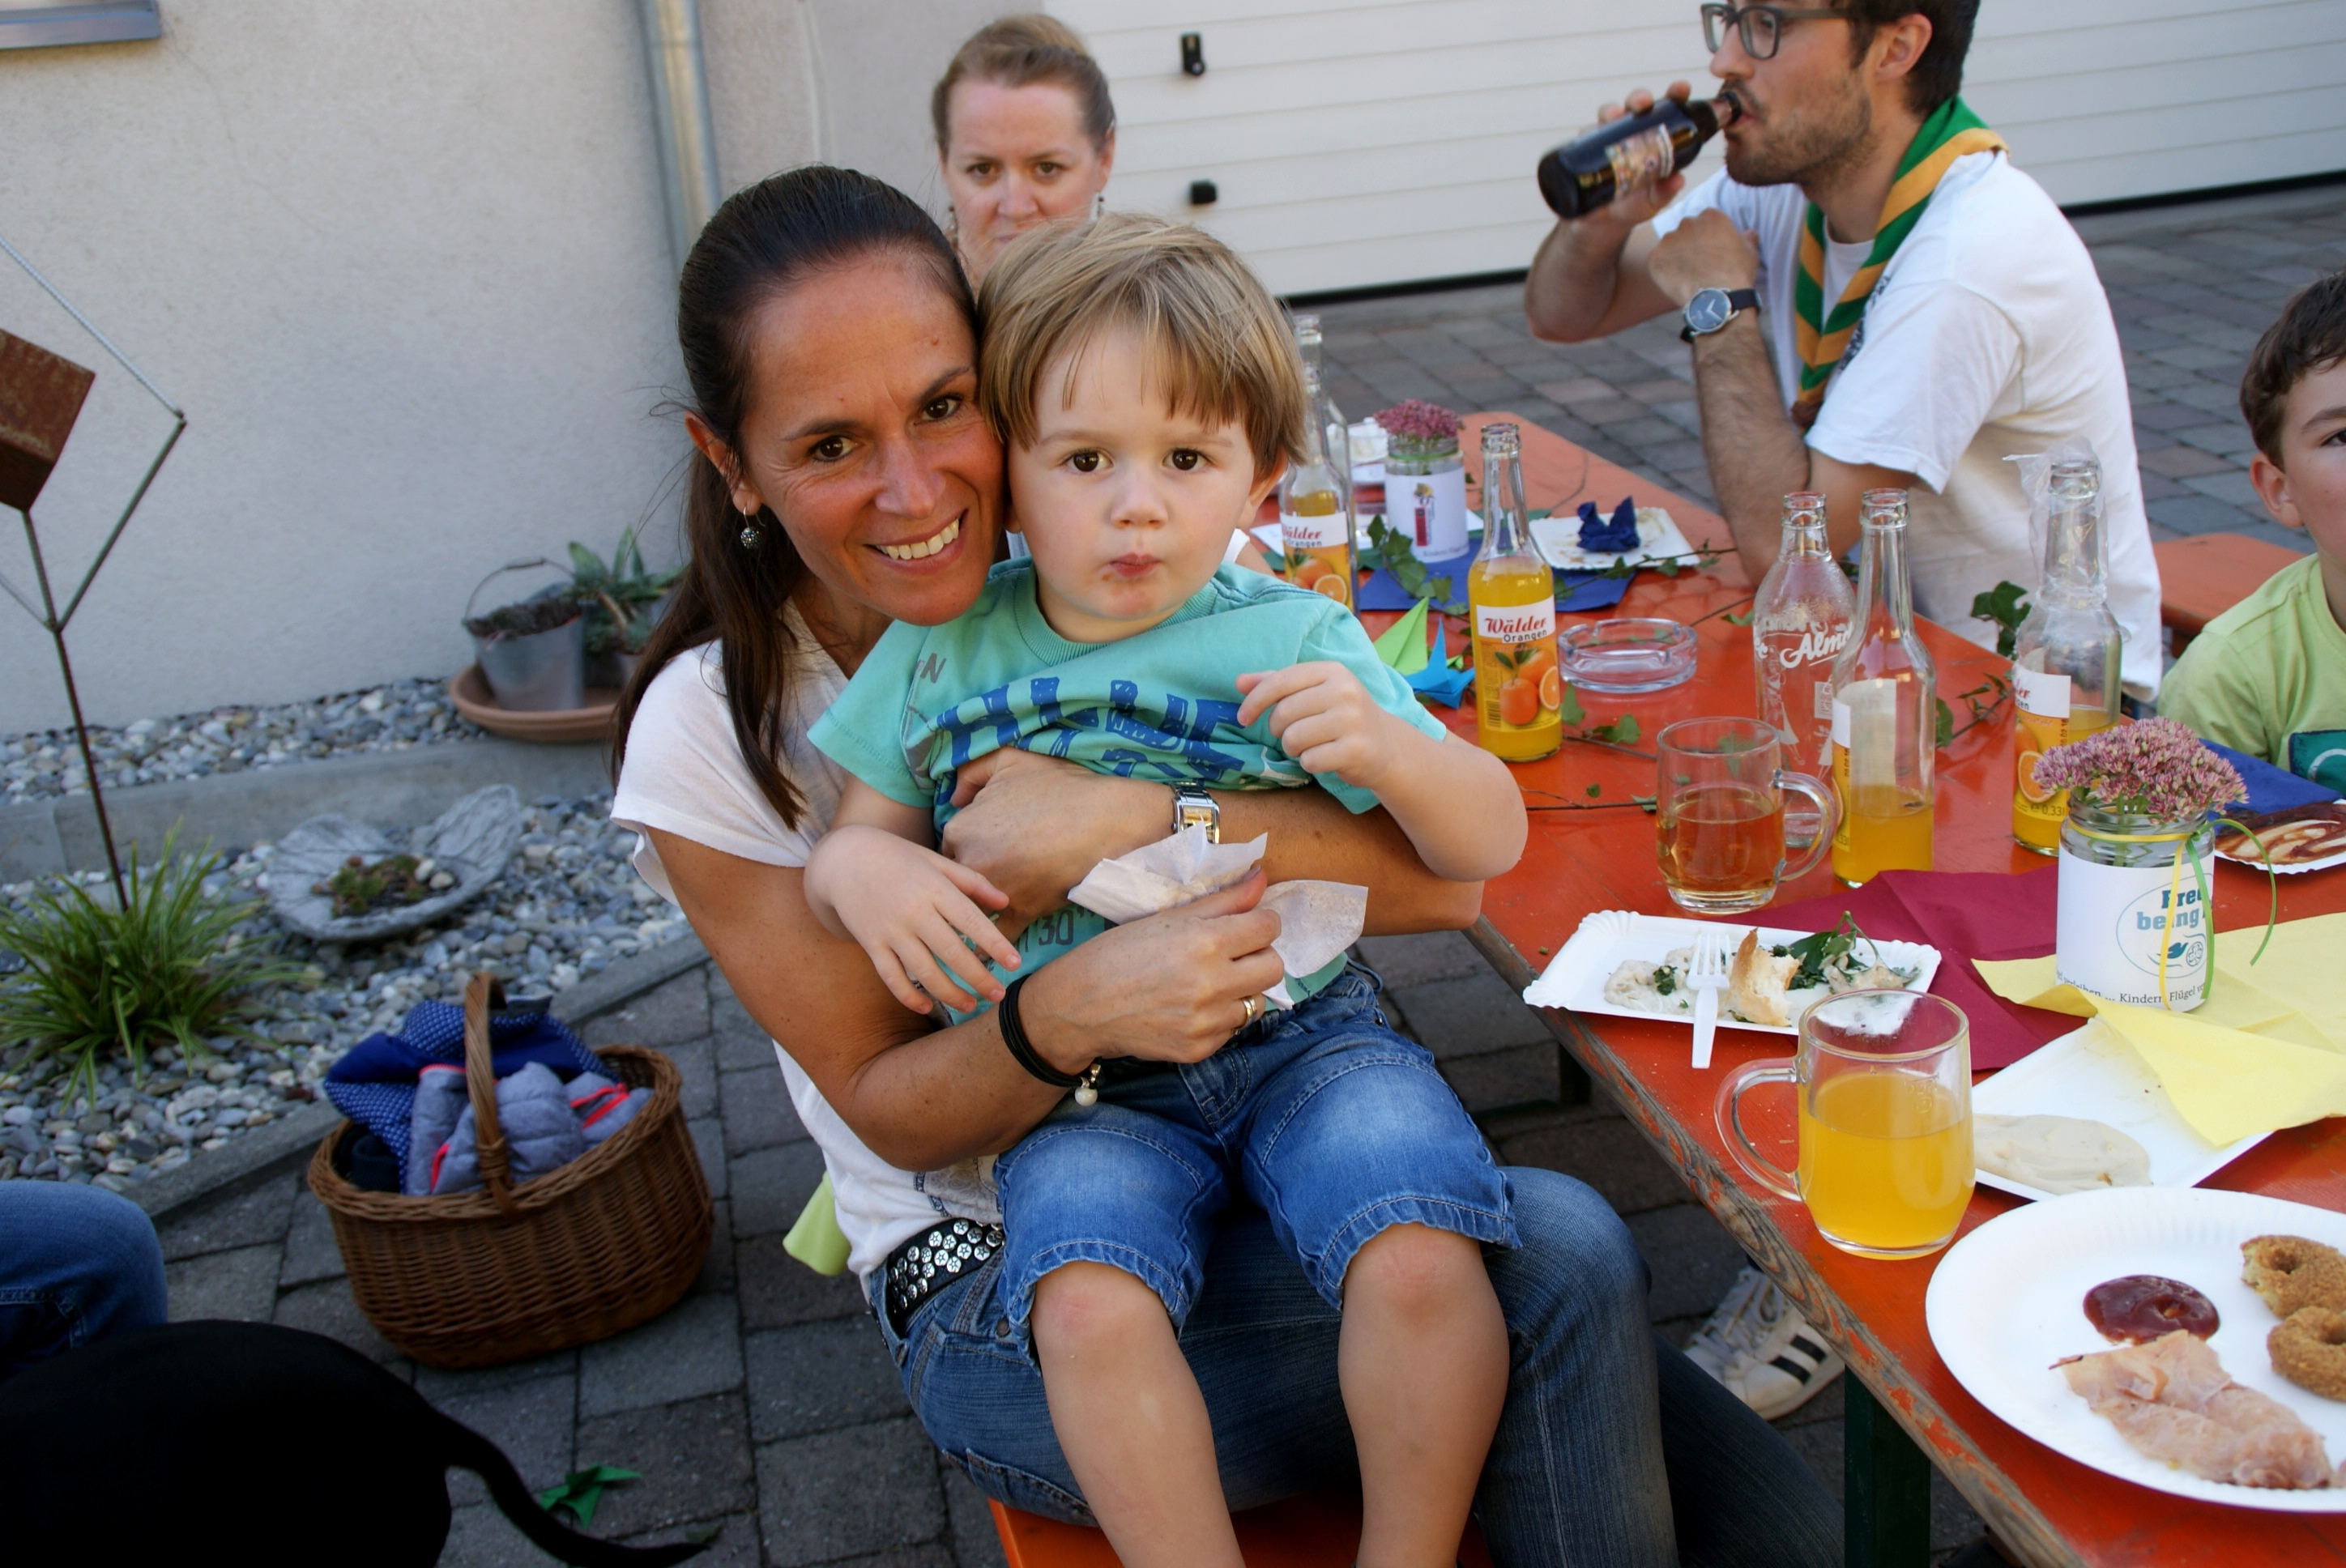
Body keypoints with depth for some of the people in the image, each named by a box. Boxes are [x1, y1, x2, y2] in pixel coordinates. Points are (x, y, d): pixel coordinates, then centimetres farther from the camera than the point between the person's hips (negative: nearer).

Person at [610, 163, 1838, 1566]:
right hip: (991, 1292, -2)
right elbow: (892, 1112, -8)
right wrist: (1066, 1013, -29)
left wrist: (1136, 822, -25)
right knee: (1556, 1261, -24)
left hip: (1267, 1158, 3)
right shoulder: (711, 732, -9)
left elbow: (1446, 872, -12)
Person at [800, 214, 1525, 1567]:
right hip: (1083, 1094, 1)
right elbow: (856, 833, 10)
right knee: (1090, 1306, -28)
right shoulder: (944, 653, 2)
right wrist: (865, 870, -15)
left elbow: (1488, 845, -2)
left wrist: (1386, 748, -23)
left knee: (1421, 1264, -24)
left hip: (1301, 1036, 0)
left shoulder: (1295, 643, -3)